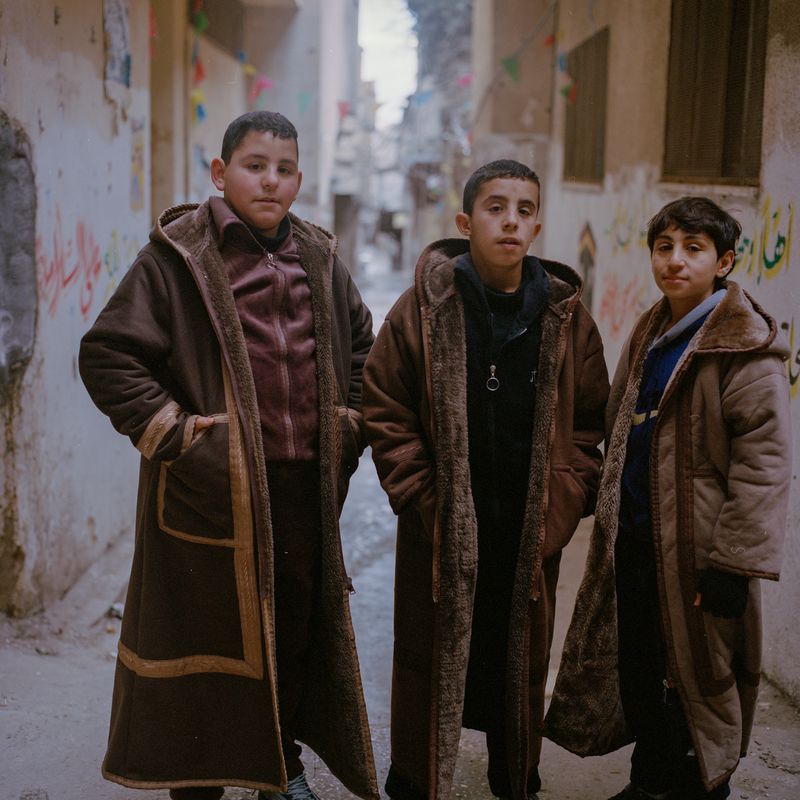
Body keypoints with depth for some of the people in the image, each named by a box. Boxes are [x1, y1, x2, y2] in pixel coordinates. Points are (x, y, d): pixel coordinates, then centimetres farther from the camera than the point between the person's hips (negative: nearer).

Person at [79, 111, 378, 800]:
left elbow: (362, 346, 24)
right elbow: (107, 355, -8)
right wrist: (170, 429, -12)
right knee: (211, 633, 6)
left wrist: (348, 425, 14)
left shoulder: (320, 260, 10)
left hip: (305, 486, 5)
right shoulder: (177, 258, -7)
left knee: (298, 622, 15)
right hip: (214, 489, -5)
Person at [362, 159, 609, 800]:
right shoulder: (424, 308, -6)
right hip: (441, 531, -2)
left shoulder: (566, 316, 1)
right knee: (430, 663, 10)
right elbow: (385, 413, -3)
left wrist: (562, 504, -3)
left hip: (532, 534, 2)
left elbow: (590, 423, 7)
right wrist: (422, 499, -8)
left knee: (522, 664, 16)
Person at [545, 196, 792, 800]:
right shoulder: (649, 335, 12)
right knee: (637, 674, 16)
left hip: (694, 550, -7)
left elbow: (763, 461, -18)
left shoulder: (746, 348, -13)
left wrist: (734, 562, -21)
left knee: (697, 681, 6)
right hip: (633, 541, 7)